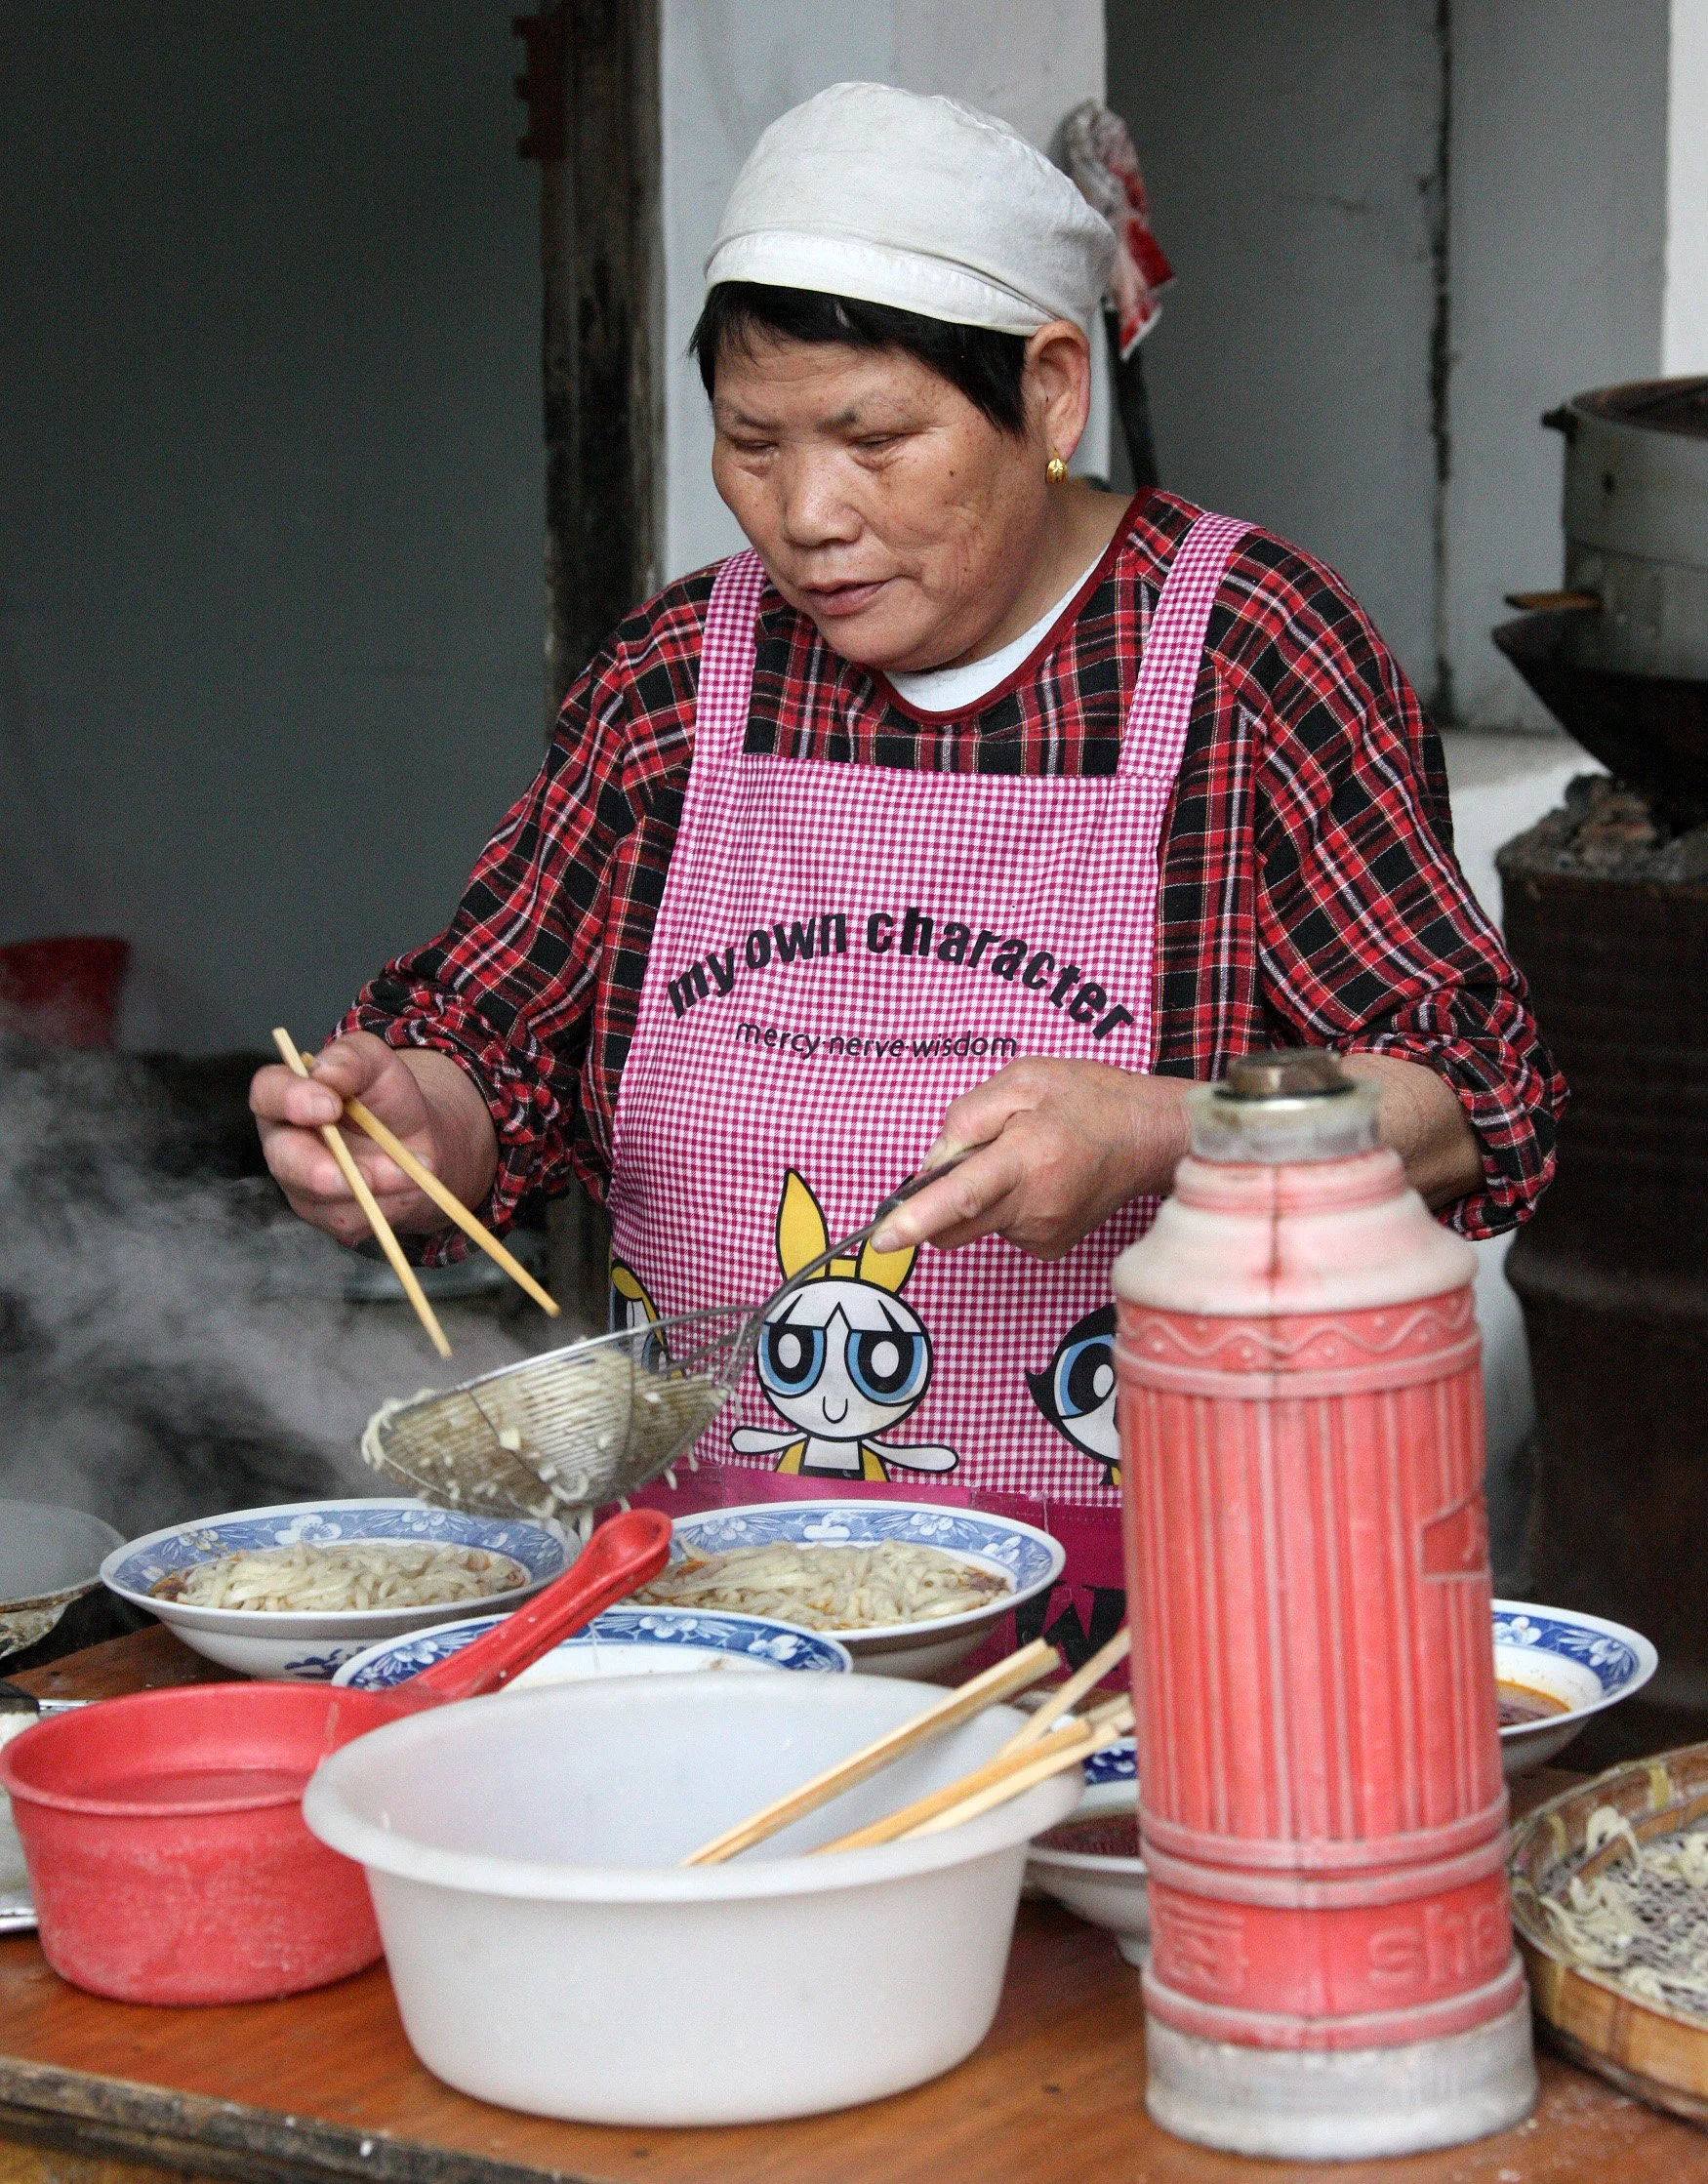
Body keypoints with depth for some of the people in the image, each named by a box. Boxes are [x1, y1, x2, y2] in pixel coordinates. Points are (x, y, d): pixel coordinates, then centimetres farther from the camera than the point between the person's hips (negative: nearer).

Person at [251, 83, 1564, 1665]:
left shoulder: (1241, 647, 0)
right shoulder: (674, 681, 11)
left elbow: (1479, 1098, -3)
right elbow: (492, 1056, 13)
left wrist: (1159, 1135, -19)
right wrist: (408, 1121, -10)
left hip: (1151, 1592, -3)